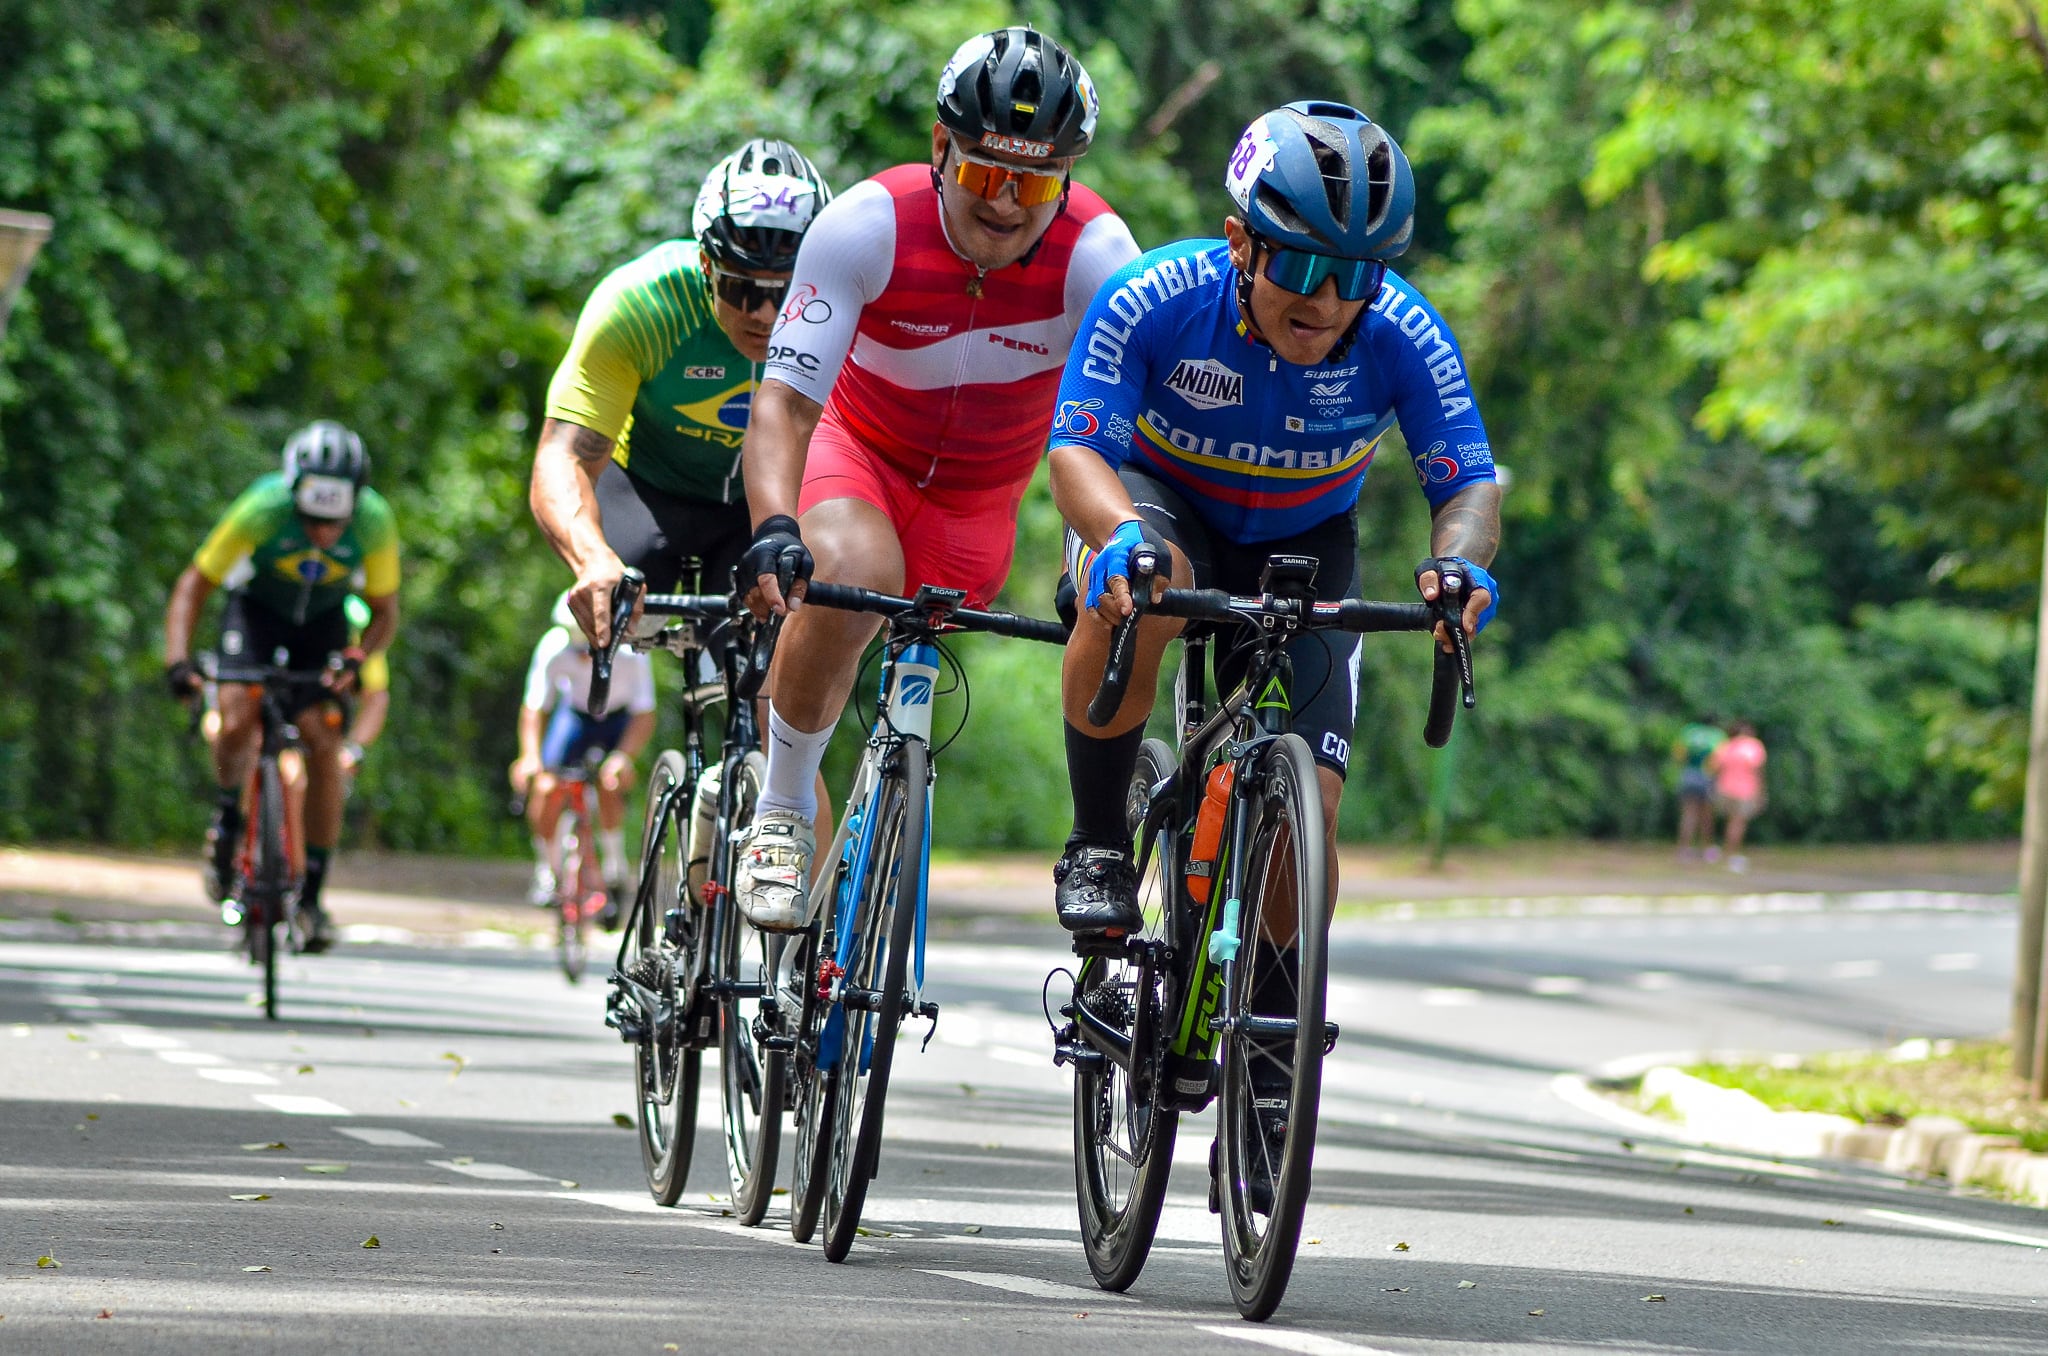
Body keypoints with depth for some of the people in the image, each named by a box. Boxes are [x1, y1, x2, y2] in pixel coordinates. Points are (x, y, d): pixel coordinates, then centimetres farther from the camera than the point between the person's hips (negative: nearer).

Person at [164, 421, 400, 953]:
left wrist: (356, 656, -37)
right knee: (238, 724, -25)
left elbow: (385, 614, -16)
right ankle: (229, 810, 8)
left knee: (324, 744, -15)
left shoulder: (374, 523, -28)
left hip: (322, 624, 1)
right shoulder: (263, 509, -34)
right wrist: (177, 659, -39)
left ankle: (312, 894, -5)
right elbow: (193, 586, -26)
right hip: (257, 609, -1)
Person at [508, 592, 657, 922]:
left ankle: (614, 864, -5)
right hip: (576, 714, 2)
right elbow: (534, 706, -21)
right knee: (545, 787, -16)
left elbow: (645, 715, -28)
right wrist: (530, 755, -36)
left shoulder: (630, 653, -32)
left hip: (620, 719, -2)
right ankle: (547, 867, 5)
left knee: (610, 782, -26)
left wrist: (624, 756, -43)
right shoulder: (553, 648, -29)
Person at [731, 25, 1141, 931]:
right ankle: (780, 814, -15)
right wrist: (774, 530, -49)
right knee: (854, 576, -32)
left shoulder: (1095, 253, -27)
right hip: (861, 451, -3)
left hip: (980, 498, 3)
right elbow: (785, 400, -32)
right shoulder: (867, 226, -29)